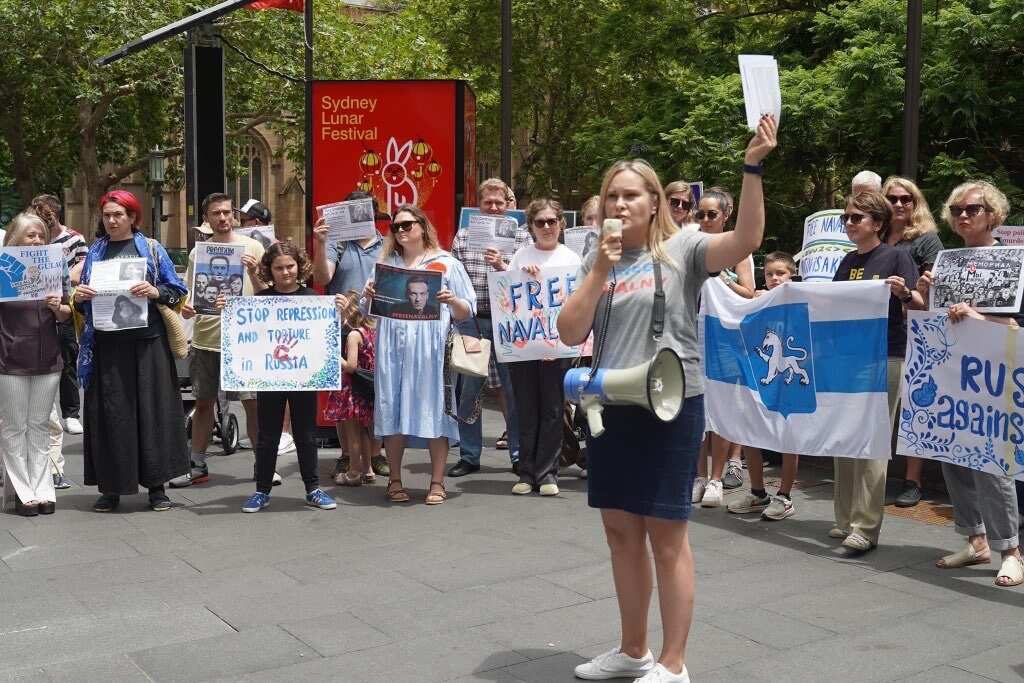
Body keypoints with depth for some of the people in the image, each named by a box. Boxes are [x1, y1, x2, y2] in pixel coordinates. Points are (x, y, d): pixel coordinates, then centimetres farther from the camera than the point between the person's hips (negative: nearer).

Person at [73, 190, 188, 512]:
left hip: (147, 343, -2)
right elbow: (82, 304, 17)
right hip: (107, 344, 2)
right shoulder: (95, 252, 14)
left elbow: (177, 291, 3)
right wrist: (79, 298, -4)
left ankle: (156, 485, 7)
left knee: (152, 409, -1)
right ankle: (111, 487, 9)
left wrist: (155, 292, -16)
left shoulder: (151, 249, 7)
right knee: (110, 413, 1)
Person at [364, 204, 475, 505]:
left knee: (433, 409, -4)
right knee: (392, 410, 2)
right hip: (392, 347, 3)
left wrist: (452, 300, -14)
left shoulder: (447, 263, 8)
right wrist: (368, 295, -1)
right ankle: (394, 480, 12)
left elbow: (466, 313, 6)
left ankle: (437, 482, 4)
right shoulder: (386, 263, 18)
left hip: (430, 348, -3)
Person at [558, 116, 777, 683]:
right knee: (621, 531, 13)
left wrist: (752, 168, -31)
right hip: (611, 408, 6)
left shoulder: (682, 249, -4)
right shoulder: (598, 260, 10)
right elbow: (570, 333, 0)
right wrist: (601, 269, -9)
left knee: (666, 536, 1)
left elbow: (746, 239, -22)